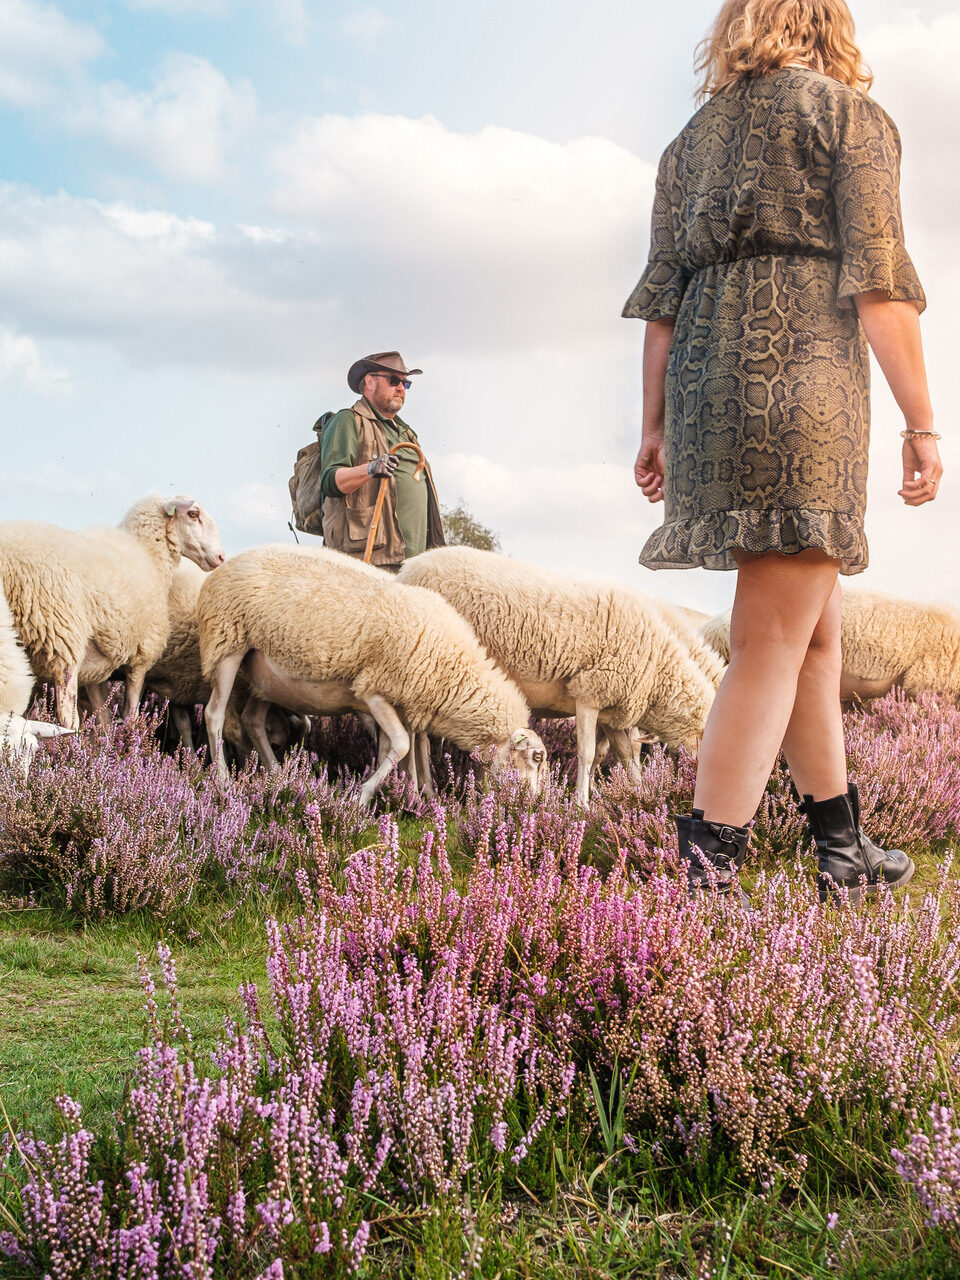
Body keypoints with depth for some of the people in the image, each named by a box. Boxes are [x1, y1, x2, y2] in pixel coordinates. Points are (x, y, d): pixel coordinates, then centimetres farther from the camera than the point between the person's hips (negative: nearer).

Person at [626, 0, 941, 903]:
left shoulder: (693, 141, 21)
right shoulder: (850, 117, 5)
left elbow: (662, 297, 15)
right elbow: (878, 282, -5)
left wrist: (656, 427, 16)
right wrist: (921, 423, -3)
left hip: (707, 386, 6)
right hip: (804, 374, -6)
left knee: (817, 632, 16)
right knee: (772, 644, -9)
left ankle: (843, 850, 23)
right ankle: (709, 873, -14)